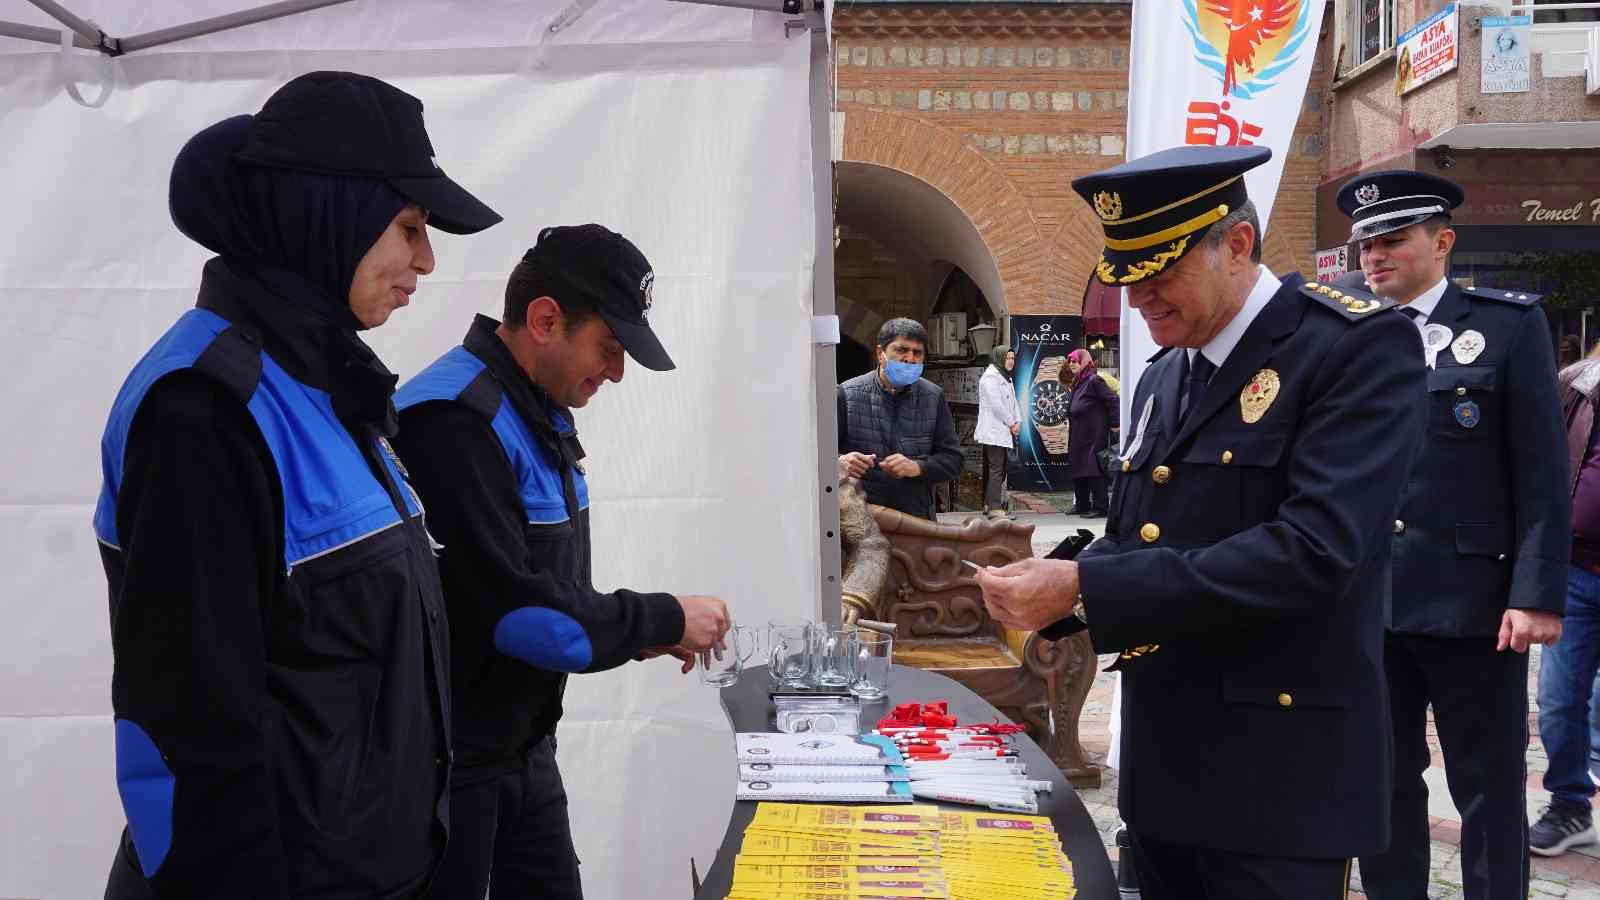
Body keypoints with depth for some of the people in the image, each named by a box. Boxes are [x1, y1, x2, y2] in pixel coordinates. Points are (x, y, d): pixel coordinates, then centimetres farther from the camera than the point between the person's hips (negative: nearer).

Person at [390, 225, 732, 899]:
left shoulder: (539, 412, 10)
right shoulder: (455, 421, -23)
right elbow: (510, 607, -27)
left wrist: (641, 631, 1)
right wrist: (664, 620, -16)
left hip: (523, 744, 9)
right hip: (449, 761, -9)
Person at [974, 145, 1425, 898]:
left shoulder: (1359, 345, -13)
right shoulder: (1163, 379, 13)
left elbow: (1314, 550, -24)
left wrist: (1084, 588, -25)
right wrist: (1052, 590, -5)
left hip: (1277, 774, -7)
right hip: (1162, 764, 8)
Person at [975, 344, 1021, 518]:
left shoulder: (1005, 378, 21)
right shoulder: (990, 377, -11)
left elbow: (1012, 401, 20)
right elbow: (996, 405, -17)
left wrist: (1017, 422, 4)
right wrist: (1011, 423, -11)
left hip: (1004, 432, 10)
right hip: (994, 432, -10)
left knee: (1000, 470, 10)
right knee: (996, 469, -11)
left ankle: (989, 505, 16)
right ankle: (995, 508, -12)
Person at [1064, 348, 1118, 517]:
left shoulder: (1094, 381, -13)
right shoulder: (1077, 383, 15)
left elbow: (1113, 400, -17)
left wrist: (1114, 423, -16)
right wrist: (1069, 421, 16)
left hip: (1094, 435, -10)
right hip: (1078, 436, 10)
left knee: (1094, 469, -7)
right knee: (1078, 469, 12)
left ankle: (1099, 507, -4)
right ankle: (1082, 505, 20)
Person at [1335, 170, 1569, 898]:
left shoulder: (1510, 324, -1)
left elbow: (1543, 473, -6)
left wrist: (1537, 594, -13)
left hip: (1472, 599, -4)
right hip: (1370, 601, 4)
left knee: (1489, 792, 6)